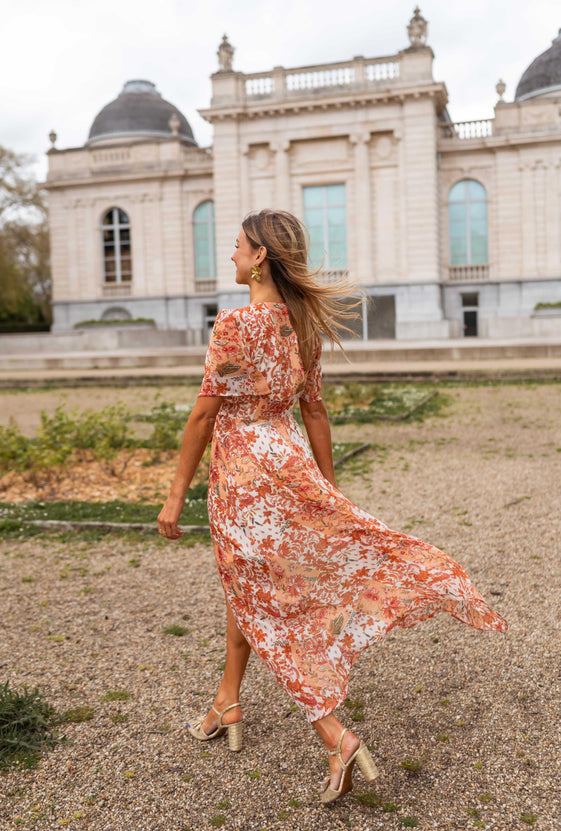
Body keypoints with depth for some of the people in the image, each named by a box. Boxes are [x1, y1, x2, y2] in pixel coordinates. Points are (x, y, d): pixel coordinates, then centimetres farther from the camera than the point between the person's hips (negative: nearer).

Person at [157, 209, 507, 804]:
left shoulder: (234, 323, -18)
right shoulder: (302, 324, 4)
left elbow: (203, 416, -15)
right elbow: (315, 411, 9)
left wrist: (176, 496, -8)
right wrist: (328, 488, 15)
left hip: (242, 470, -7)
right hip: (287, 460, 7)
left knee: (265, 606, 3)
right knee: (242, 581, 23)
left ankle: (336, 738, 1)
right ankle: (227, 705, 36)